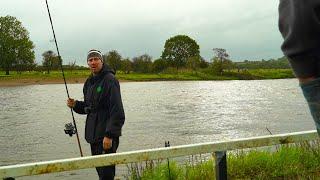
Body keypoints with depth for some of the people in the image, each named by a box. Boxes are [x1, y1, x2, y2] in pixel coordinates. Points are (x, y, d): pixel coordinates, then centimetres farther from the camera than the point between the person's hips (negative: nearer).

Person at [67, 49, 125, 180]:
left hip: (106, 135, -8)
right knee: (100, 170, 17)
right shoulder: (89, 82, 14)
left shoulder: (110, 80, -13)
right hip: (93, 134, 8)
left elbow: (117, 110, -19)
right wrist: (75, 105, 3)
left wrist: (110, 135, -24)